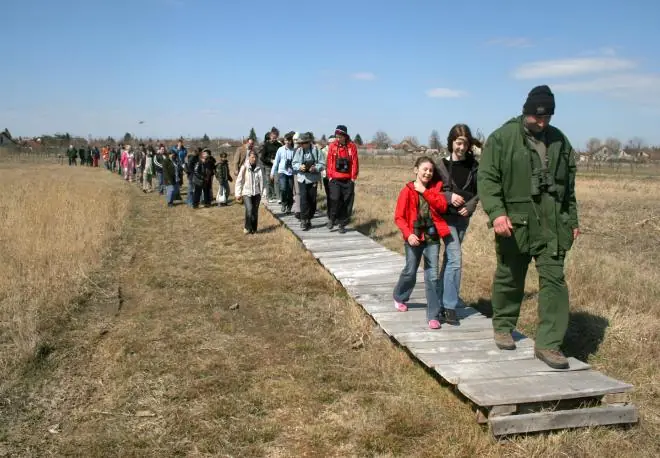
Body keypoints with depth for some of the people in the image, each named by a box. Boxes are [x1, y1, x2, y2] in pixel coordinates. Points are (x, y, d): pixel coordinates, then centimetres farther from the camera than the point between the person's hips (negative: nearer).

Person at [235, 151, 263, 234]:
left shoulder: (259, 168, 3)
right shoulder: (244, 167, -5)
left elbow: (261, 181, 10)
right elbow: (239, 181, -2)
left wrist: (262, 192, 7)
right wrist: (238, 194, -3)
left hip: (256, 193, 3)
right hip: (246, 193, -3)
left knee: (255, 211, 6)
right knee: (249, 209, -17)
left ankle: (254, 229, 19)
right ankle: (247, 227, -1)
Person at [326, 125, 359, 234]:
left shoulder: (352, 146, 1)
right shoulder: (332, 146, 2)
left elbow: (355, 162, 2)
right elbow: (329, 162, 3)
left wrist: (353, 177, -1)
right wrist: (330, 176, -1)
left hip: (348, 180, 1)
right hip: (335, 179, -1)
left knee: (346, 202, 3)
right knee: (335, 199, -14)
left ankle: (342, 224, 14)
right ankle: (332, 219, 10)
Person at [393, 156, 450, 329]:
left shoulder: (435, 187, 5)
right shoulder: (407, 190, -5)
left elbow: (442, 206, -10)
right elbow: (399, 217, -7)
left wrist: (425, 191, -13)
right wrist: (408, 234, -20)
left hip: (432, 237, 2)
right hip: (414, 237, -2)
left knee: (432, 276, -1)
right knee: (410, 272, 13)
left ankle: (433, 316, 3)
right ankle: (399, 297, 42)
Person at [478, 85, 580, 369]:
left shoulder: (559, 140, 12)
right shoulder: (503, 138, -4)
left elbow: (568, 184, 18)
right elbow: (486, 178, -10)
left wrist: (572, 220, 17)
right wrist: (497, 212, -22)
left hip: (552, 226, 4)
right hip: (515, 223, -3)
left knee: (554, 280, -2)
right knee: (509, 279, 11)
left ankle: (548, 344, 4)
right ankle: (503, 328, 33)